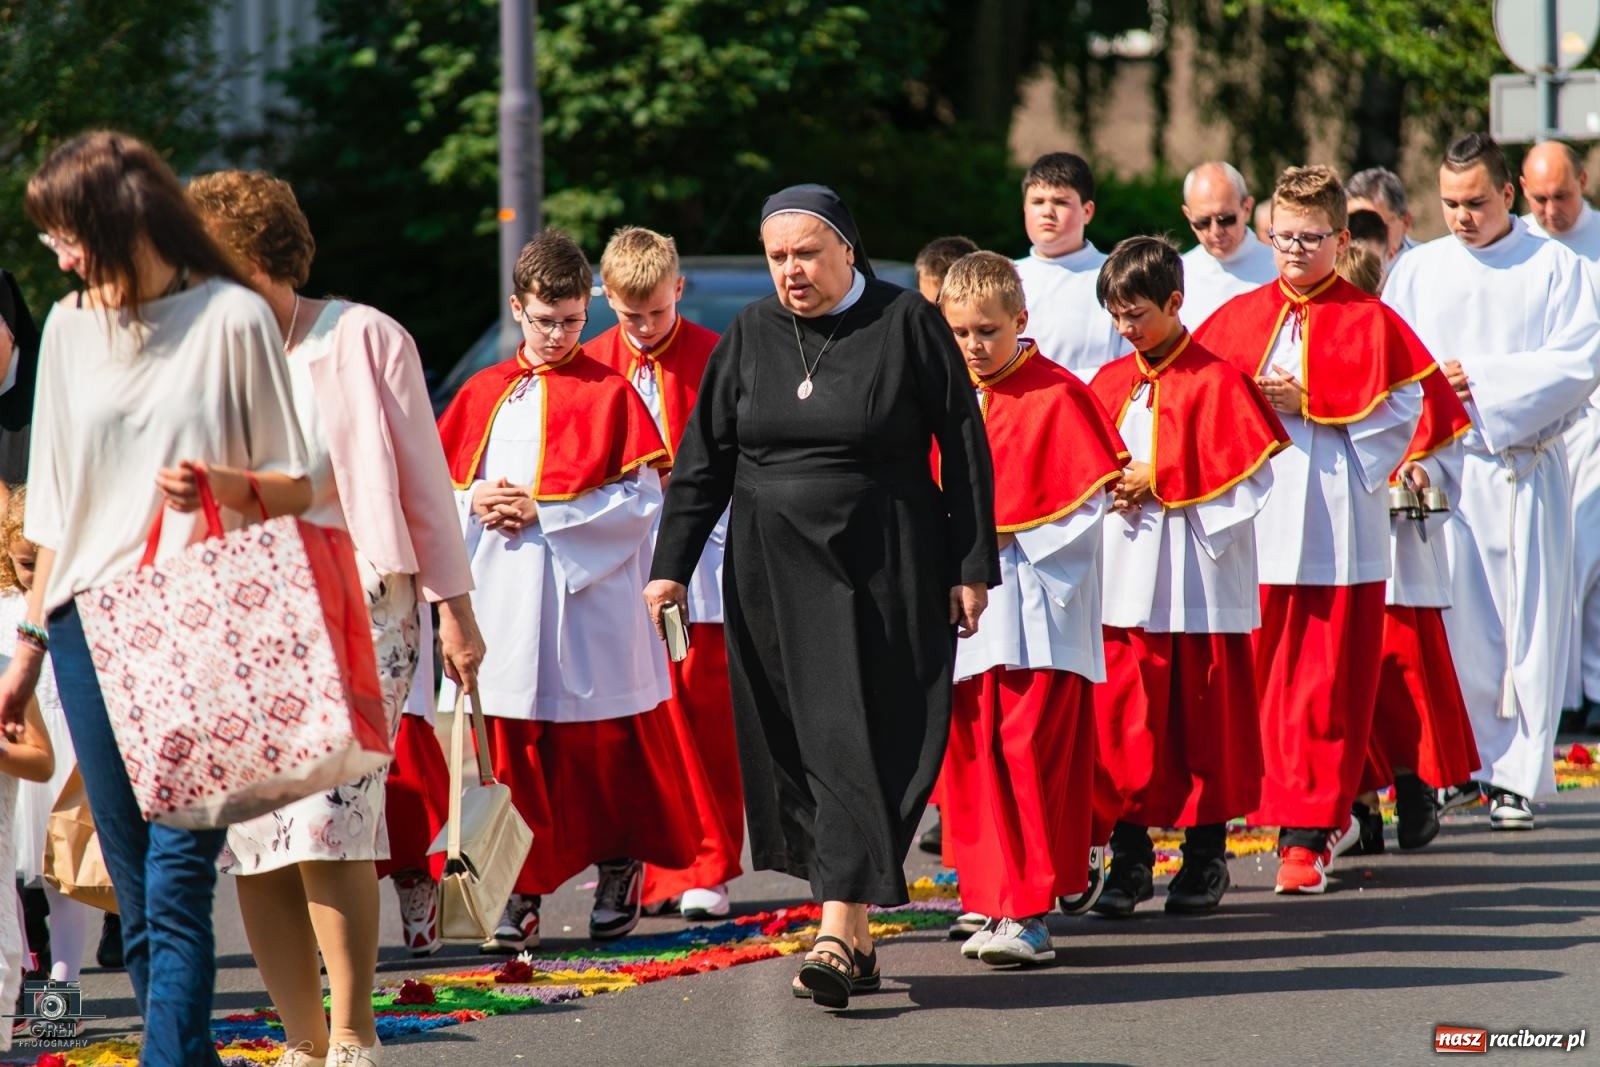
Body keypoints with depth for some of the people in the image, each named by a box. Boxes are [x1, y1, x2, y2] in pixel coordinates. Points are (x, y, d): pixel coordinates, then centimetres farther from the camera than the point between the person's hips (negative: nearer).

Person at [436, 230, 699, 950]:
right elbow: (440, 491, 15)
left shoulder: (609, 394, 0)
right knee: (510, 751, 1)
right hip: (502, 601, 3)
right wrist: (478, 505, -8)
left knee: (600, 746, 4)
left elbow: (643, 500, -7)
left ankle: (618, 873, 20)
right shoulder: (483, 395, 12)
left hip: (589, 601, -3)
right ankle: (522, 892, 6)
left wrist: (542, 512, -13)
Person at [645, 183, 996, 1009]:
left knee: (857, 744, -10)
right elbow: (703, 457, 11)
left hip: (880, 570, -4)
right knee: (798, 752, 5)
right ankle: (855, 935, 13)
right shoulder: (752, 334, 8)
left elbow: (963, 446, -2)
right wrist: (672, 564, 6)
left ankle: (839, 936, -14)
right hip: (772, 570, 4)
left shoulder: (907, 324, -4)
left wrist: (972, 565, -6)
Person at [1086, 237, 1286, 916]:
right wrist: (1109, 489, -5)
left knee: (1203, 715, 2)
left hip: (1197, 582, -5)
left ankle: (1206, 854, 11)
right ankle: (1130, 855, 8)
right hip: (1124, 580, 5)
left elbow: (1248, 474, -11)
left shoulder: (1215, 382, -5)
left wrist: (1159, 483, -14)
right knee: (1123, 715, 2)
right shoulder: (1109, 383, 12)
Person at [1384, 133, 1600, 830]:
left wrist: (1483, 380, -13)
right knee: (1447, 622, -1)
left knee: (1526, 624, -3)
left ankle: (1517, 776, 1)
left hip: (1525, 469, -2)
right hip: (1440, 466, 2)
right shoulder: (1417, 271, 12)